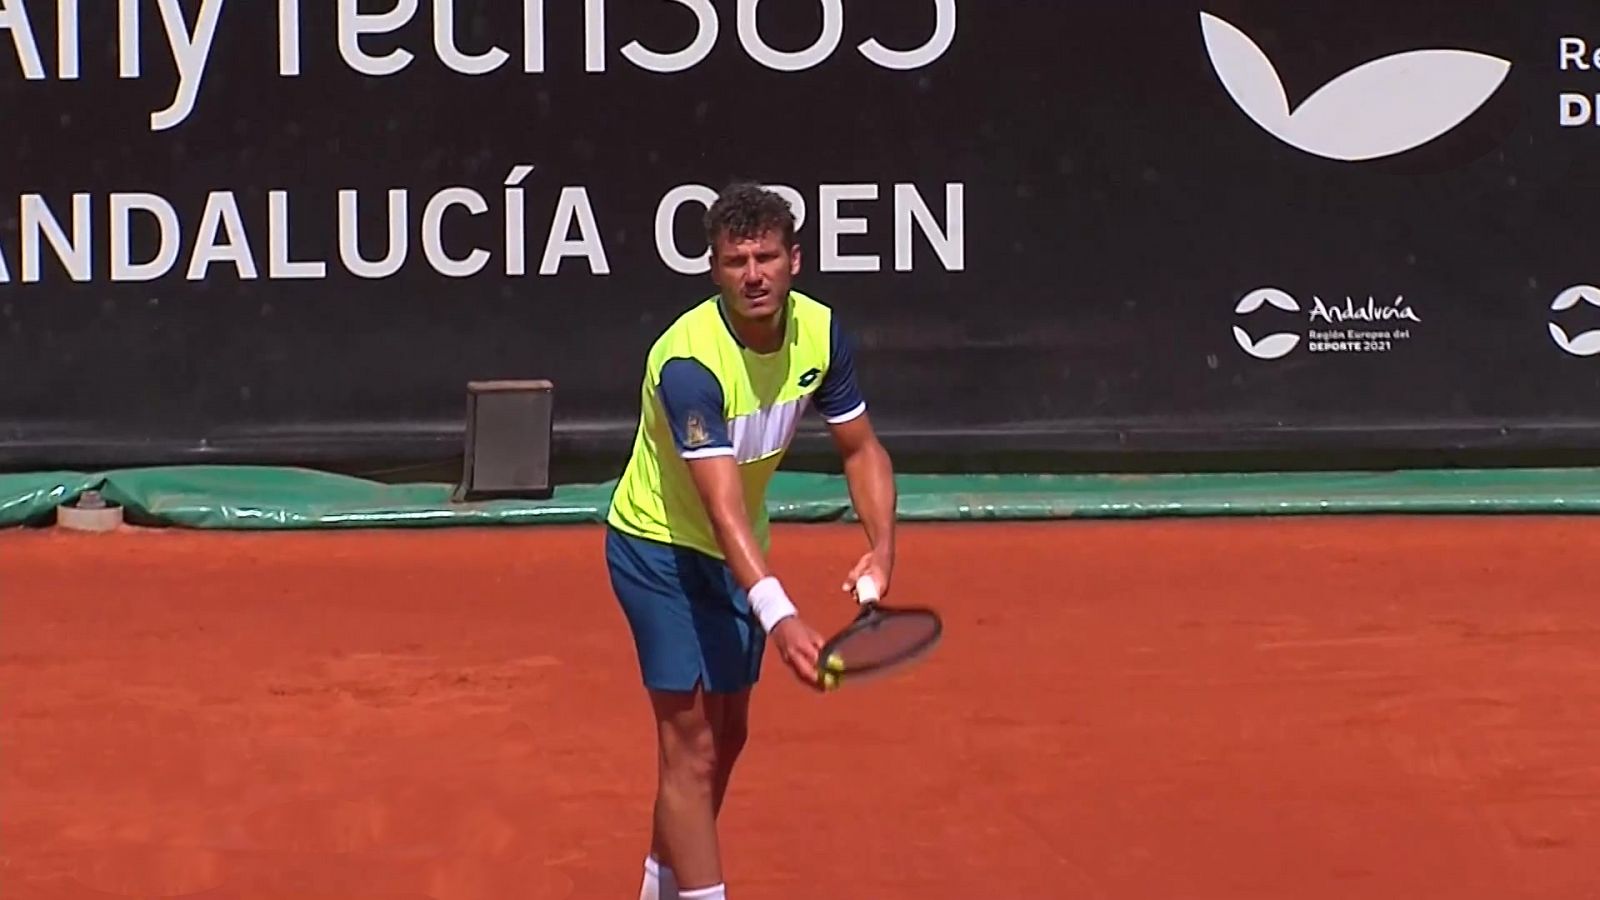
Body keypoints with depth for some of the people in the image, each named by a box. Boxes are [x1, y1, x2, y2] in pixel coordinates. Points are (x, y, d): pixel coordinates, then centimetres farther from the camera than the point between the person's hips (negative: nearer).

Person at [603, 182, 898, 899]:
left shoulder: (819, 333, -13)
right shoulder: (688, 361, -34)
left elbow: (860, 447, 1)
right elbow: (723, 508, -41)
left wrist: (881, 546, -17)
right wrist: (778, 617, -53)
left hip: (739, 552, 7)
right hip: (660, 549, -7)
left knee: (727, 735, 17)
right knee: (692, 744, -12)